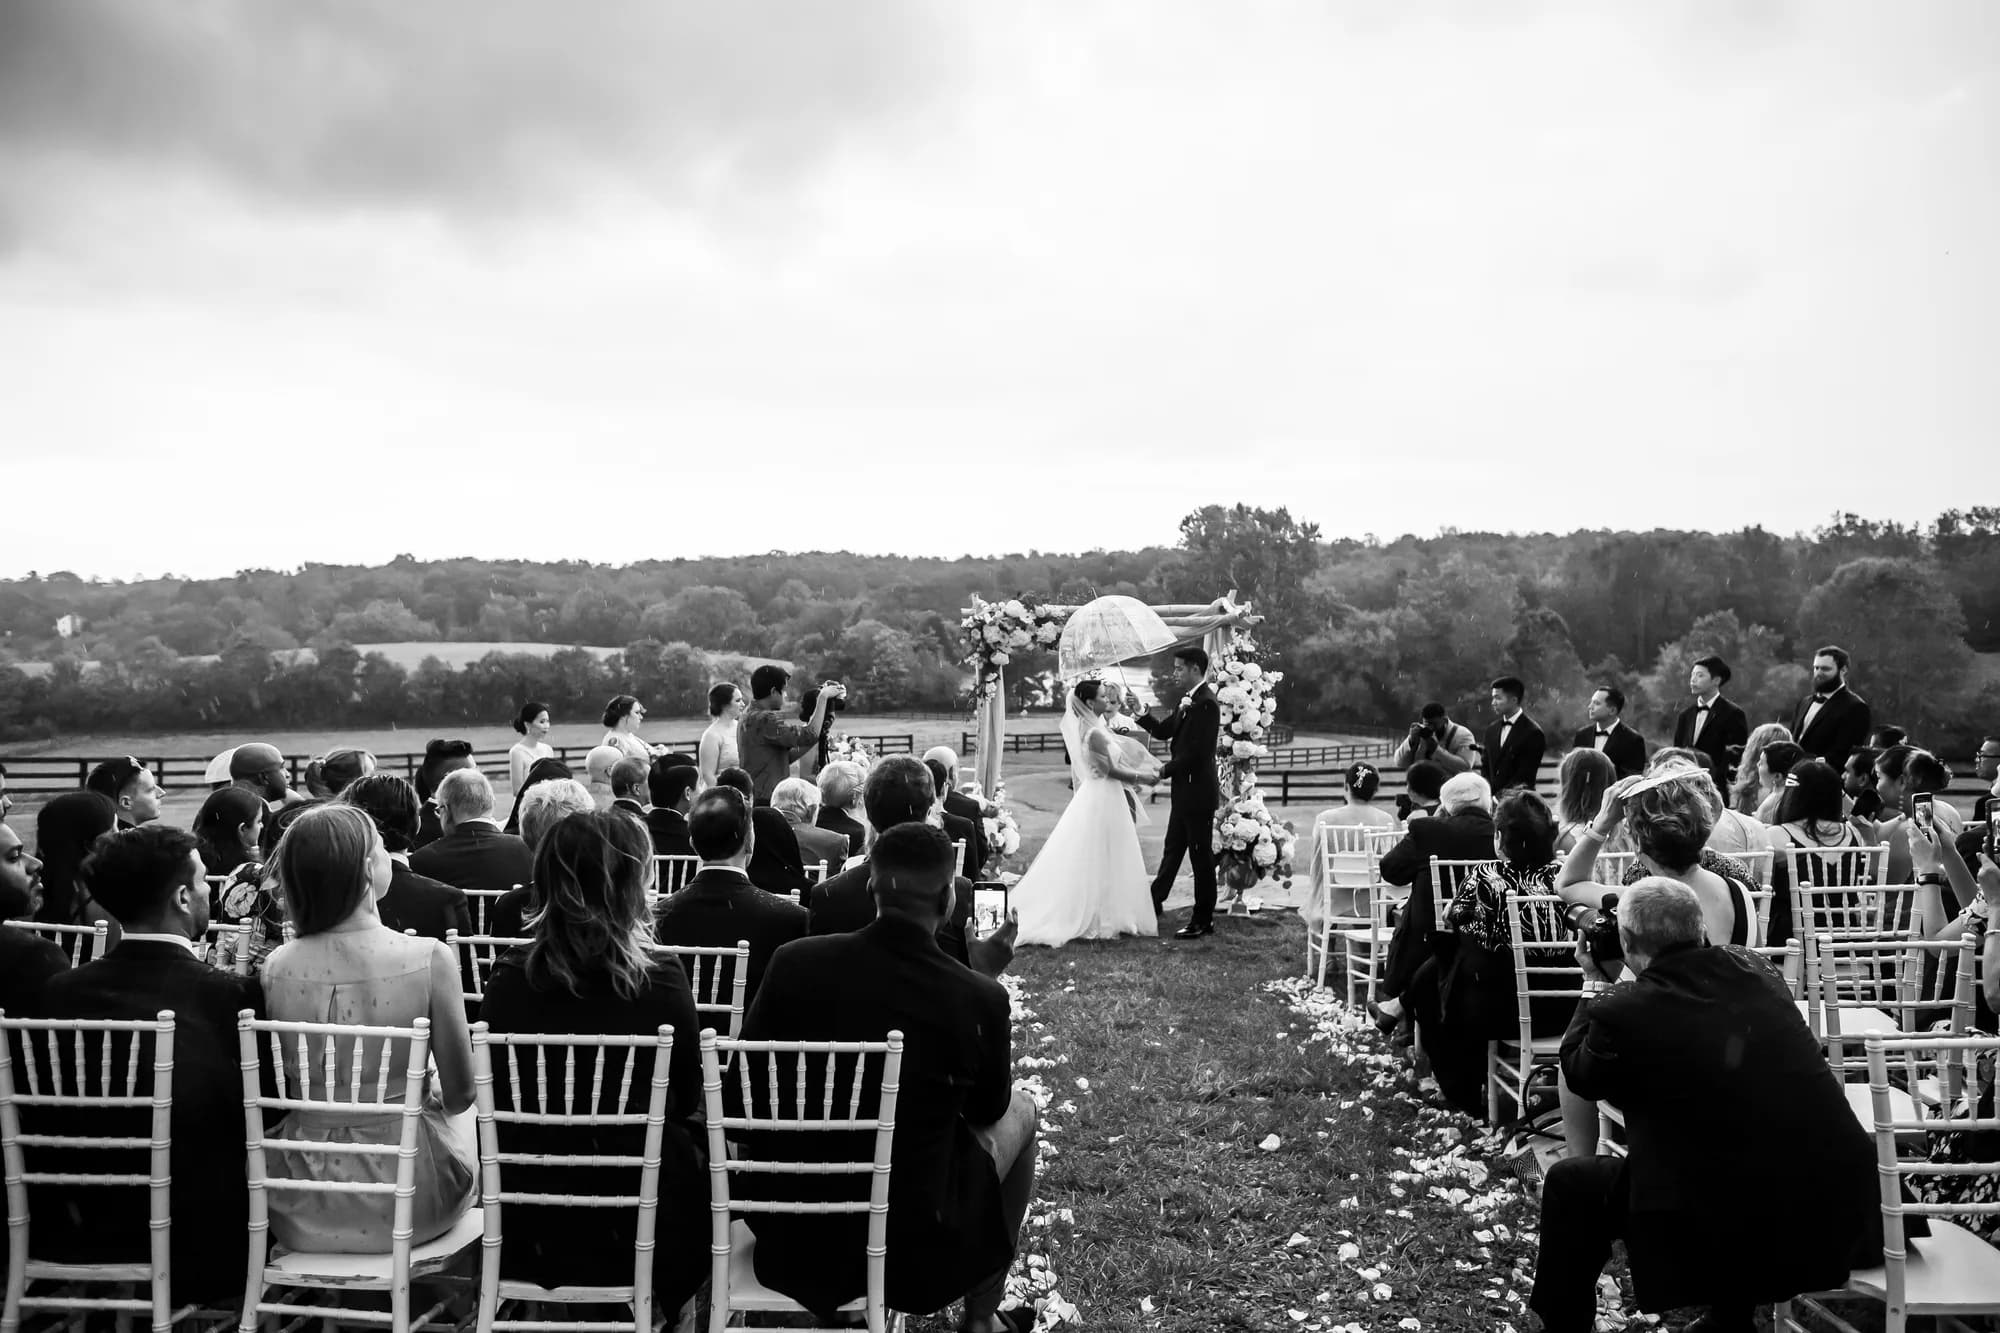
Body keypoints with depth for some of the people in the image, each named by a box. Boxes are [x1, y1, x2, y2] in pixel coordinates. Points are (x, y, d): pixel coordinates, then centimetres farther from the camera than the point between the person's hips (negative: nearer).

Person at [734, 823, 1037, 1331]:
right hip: (914, 1243, -3)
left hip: (790, 1236, 4)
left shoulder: (794, 961, -13)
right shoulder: (980, 998, -19)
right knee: (1019, 1108, 22)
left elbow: (741, 1093, -1)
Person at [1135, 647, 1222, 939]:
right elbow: (1163, 731, 14)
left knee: (1201, 855, 1)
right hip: (1183, 790, 9)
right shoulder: (1188, 701, 12)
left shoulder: (1206, 703, -19)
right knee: (1172, 849, 18)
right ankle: (1154, 902, 29)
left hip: (1198, 791, -9)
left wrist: (1165, 770, -15)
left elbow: (1198, 751, -23)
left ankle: (1203, 920, 10)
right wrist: (1141, 715, 0)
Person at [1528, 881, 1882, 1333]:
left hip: (1724, 1228, -6)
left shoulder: (1623, 1010, -13)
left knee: (1569, 1185, 13)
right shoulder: (1757, 970, 2)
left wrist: (1597, 984, 17)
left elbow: (1579, 1072, 8)